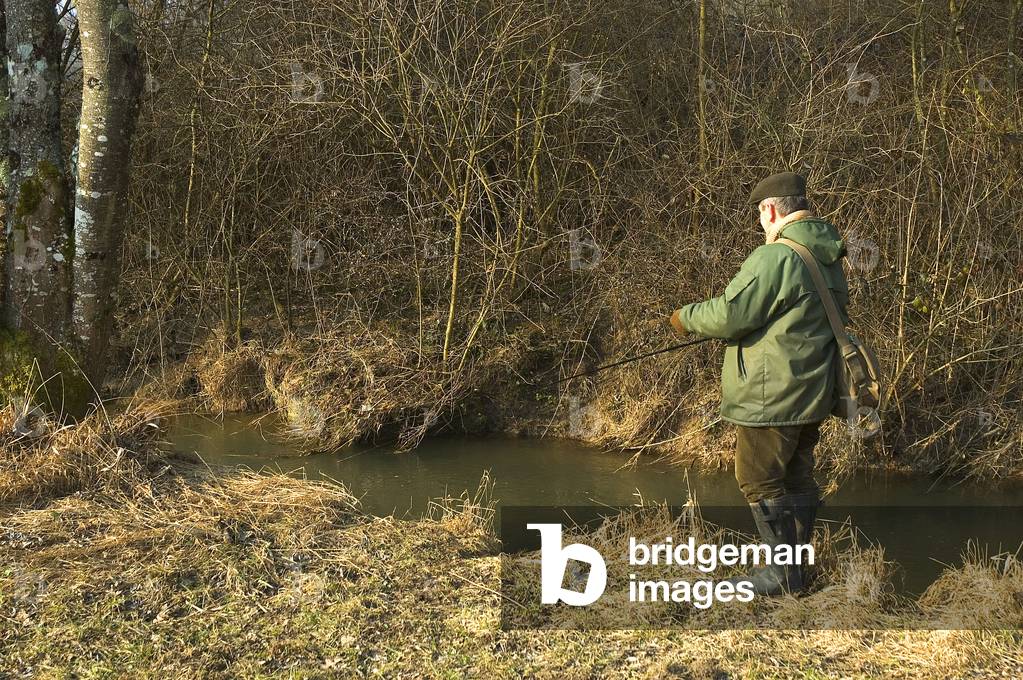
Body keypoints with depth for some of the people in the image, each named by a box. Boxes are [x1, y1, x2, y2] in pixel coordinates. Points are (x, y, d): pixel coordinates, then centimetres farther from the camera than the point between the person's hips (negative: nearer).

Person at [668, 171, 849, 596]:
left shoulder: (774, 258, -20)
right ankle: (797, 565, 25)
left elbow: (729, 315, -20)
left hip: (771, 397, -9)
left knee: (760, 482, 0)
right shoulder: (830, 260, 10)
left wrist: (687, 318, -1)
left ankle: (784, 575, 4)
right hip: (813, 396, 9)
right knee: (797, 478, 16)